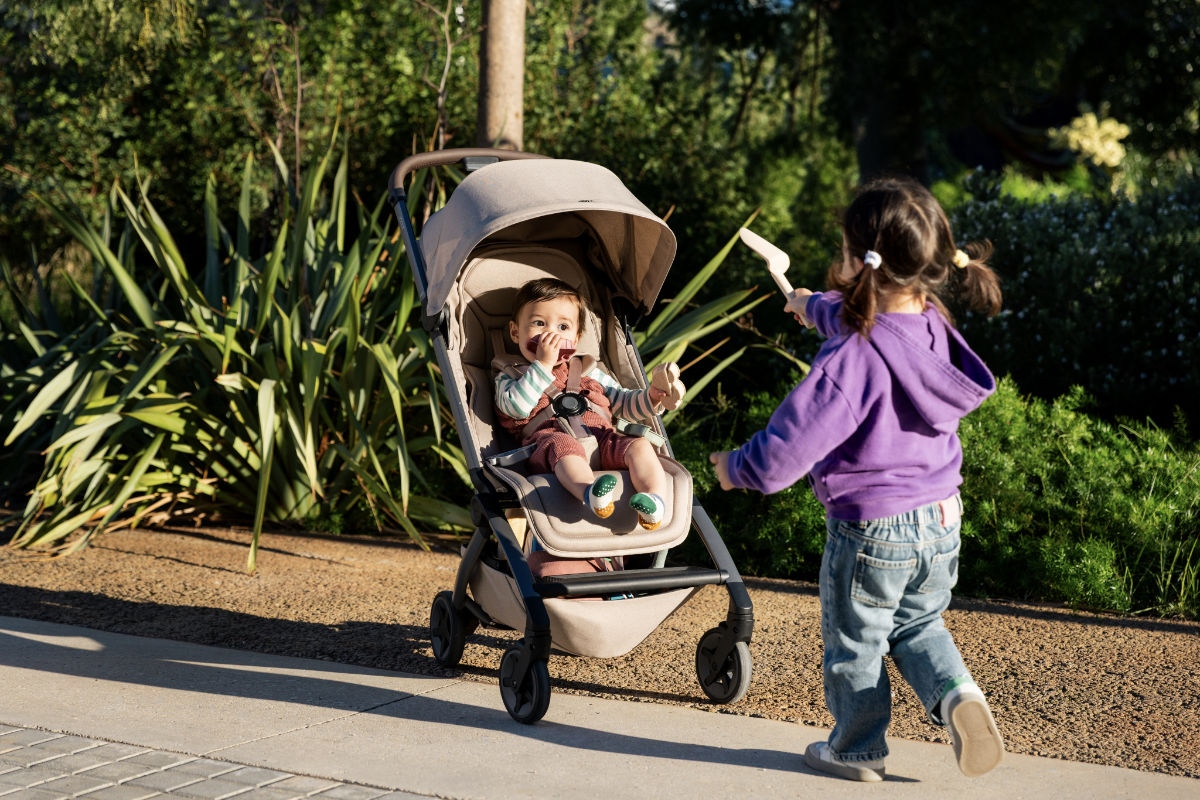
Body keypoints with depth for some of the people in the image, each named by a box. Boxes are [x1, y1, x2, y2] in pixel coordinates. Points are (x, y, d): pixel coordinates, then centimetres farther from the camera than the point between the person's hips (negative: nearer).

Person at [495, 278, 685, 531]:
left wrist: (654, 396, 8)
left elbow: (624, 403, 30)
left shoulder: (589, 372, 35)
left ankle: (654, 501, -51)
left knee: (639, 445, -25)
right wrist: (543, 365, -1)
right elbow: (516, 407, -1)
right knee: (564, 445, -39)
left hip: (602, 440, 5)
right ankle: (590, 494, -69)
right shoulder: (510, 377, 22)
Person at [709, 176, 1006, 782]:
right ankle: (958, 696, 4)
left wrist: (738, 468, -6)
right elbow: (867, 321, 20)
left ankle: (857, 749, 31)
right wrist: (817, 307, 39)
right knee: (917, 625, 26)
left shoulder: (853, 358, -29)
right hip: (940, 521, 7)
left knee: (854, 643, 15)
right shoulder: (934, 328, -4)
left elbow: (791, 442, -26)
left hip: (870, 529, -7)